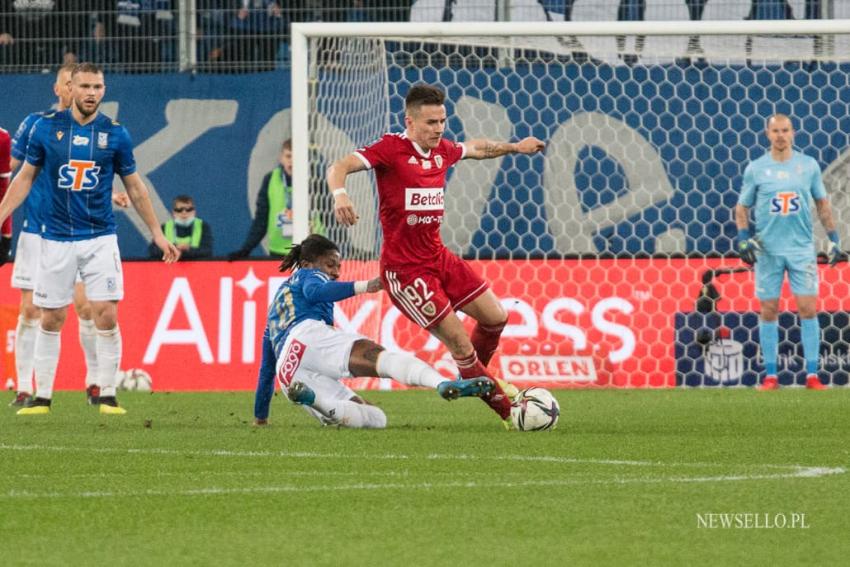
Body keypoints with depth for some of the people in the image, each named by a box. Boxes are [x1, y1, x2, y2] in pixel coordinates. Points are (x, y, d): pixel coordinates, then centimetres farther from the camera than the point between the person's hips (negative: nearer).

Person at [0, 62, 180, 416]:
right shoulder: (46, 128, -1)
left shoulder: (115, 134, 0)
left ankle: (107, 396, 0)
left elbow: (135, 187, 10)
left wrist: (157, 233, 11)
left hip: (101, 237, 0)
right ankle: (41, 397, 14)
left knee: (106, 317, -9)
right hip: (56, 238, 0)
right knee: (50, 320, 4)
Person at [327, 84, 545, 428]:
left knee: (495, 317, 13)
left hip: (438, 258, 8)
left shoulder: (442, 151, 7)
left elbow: (476, 149, 30)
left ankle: (474, 380, 37)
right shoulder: (392, 149, -15)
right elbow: (340, 166, -26)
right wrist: (339, 194, -46)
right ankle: (507, 410, 4)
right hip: (404, 268, -8)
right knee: (459, 342, -8)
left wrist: (515, 147, 37)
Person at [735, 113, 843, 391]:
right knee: (769, 311, 2)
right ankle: (770, 376, 9)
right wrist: (744, 238, -6)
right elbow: (742, 207, 8)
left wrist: (833, 239, 10)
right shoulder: (756, 169, 1)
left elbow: (822, 203, 12)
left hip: (802, 249, 0)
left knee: (808, 309, -5)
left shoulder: (809, 165, 3)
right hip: (768, 250, 0)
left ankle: (812, 375, -1)